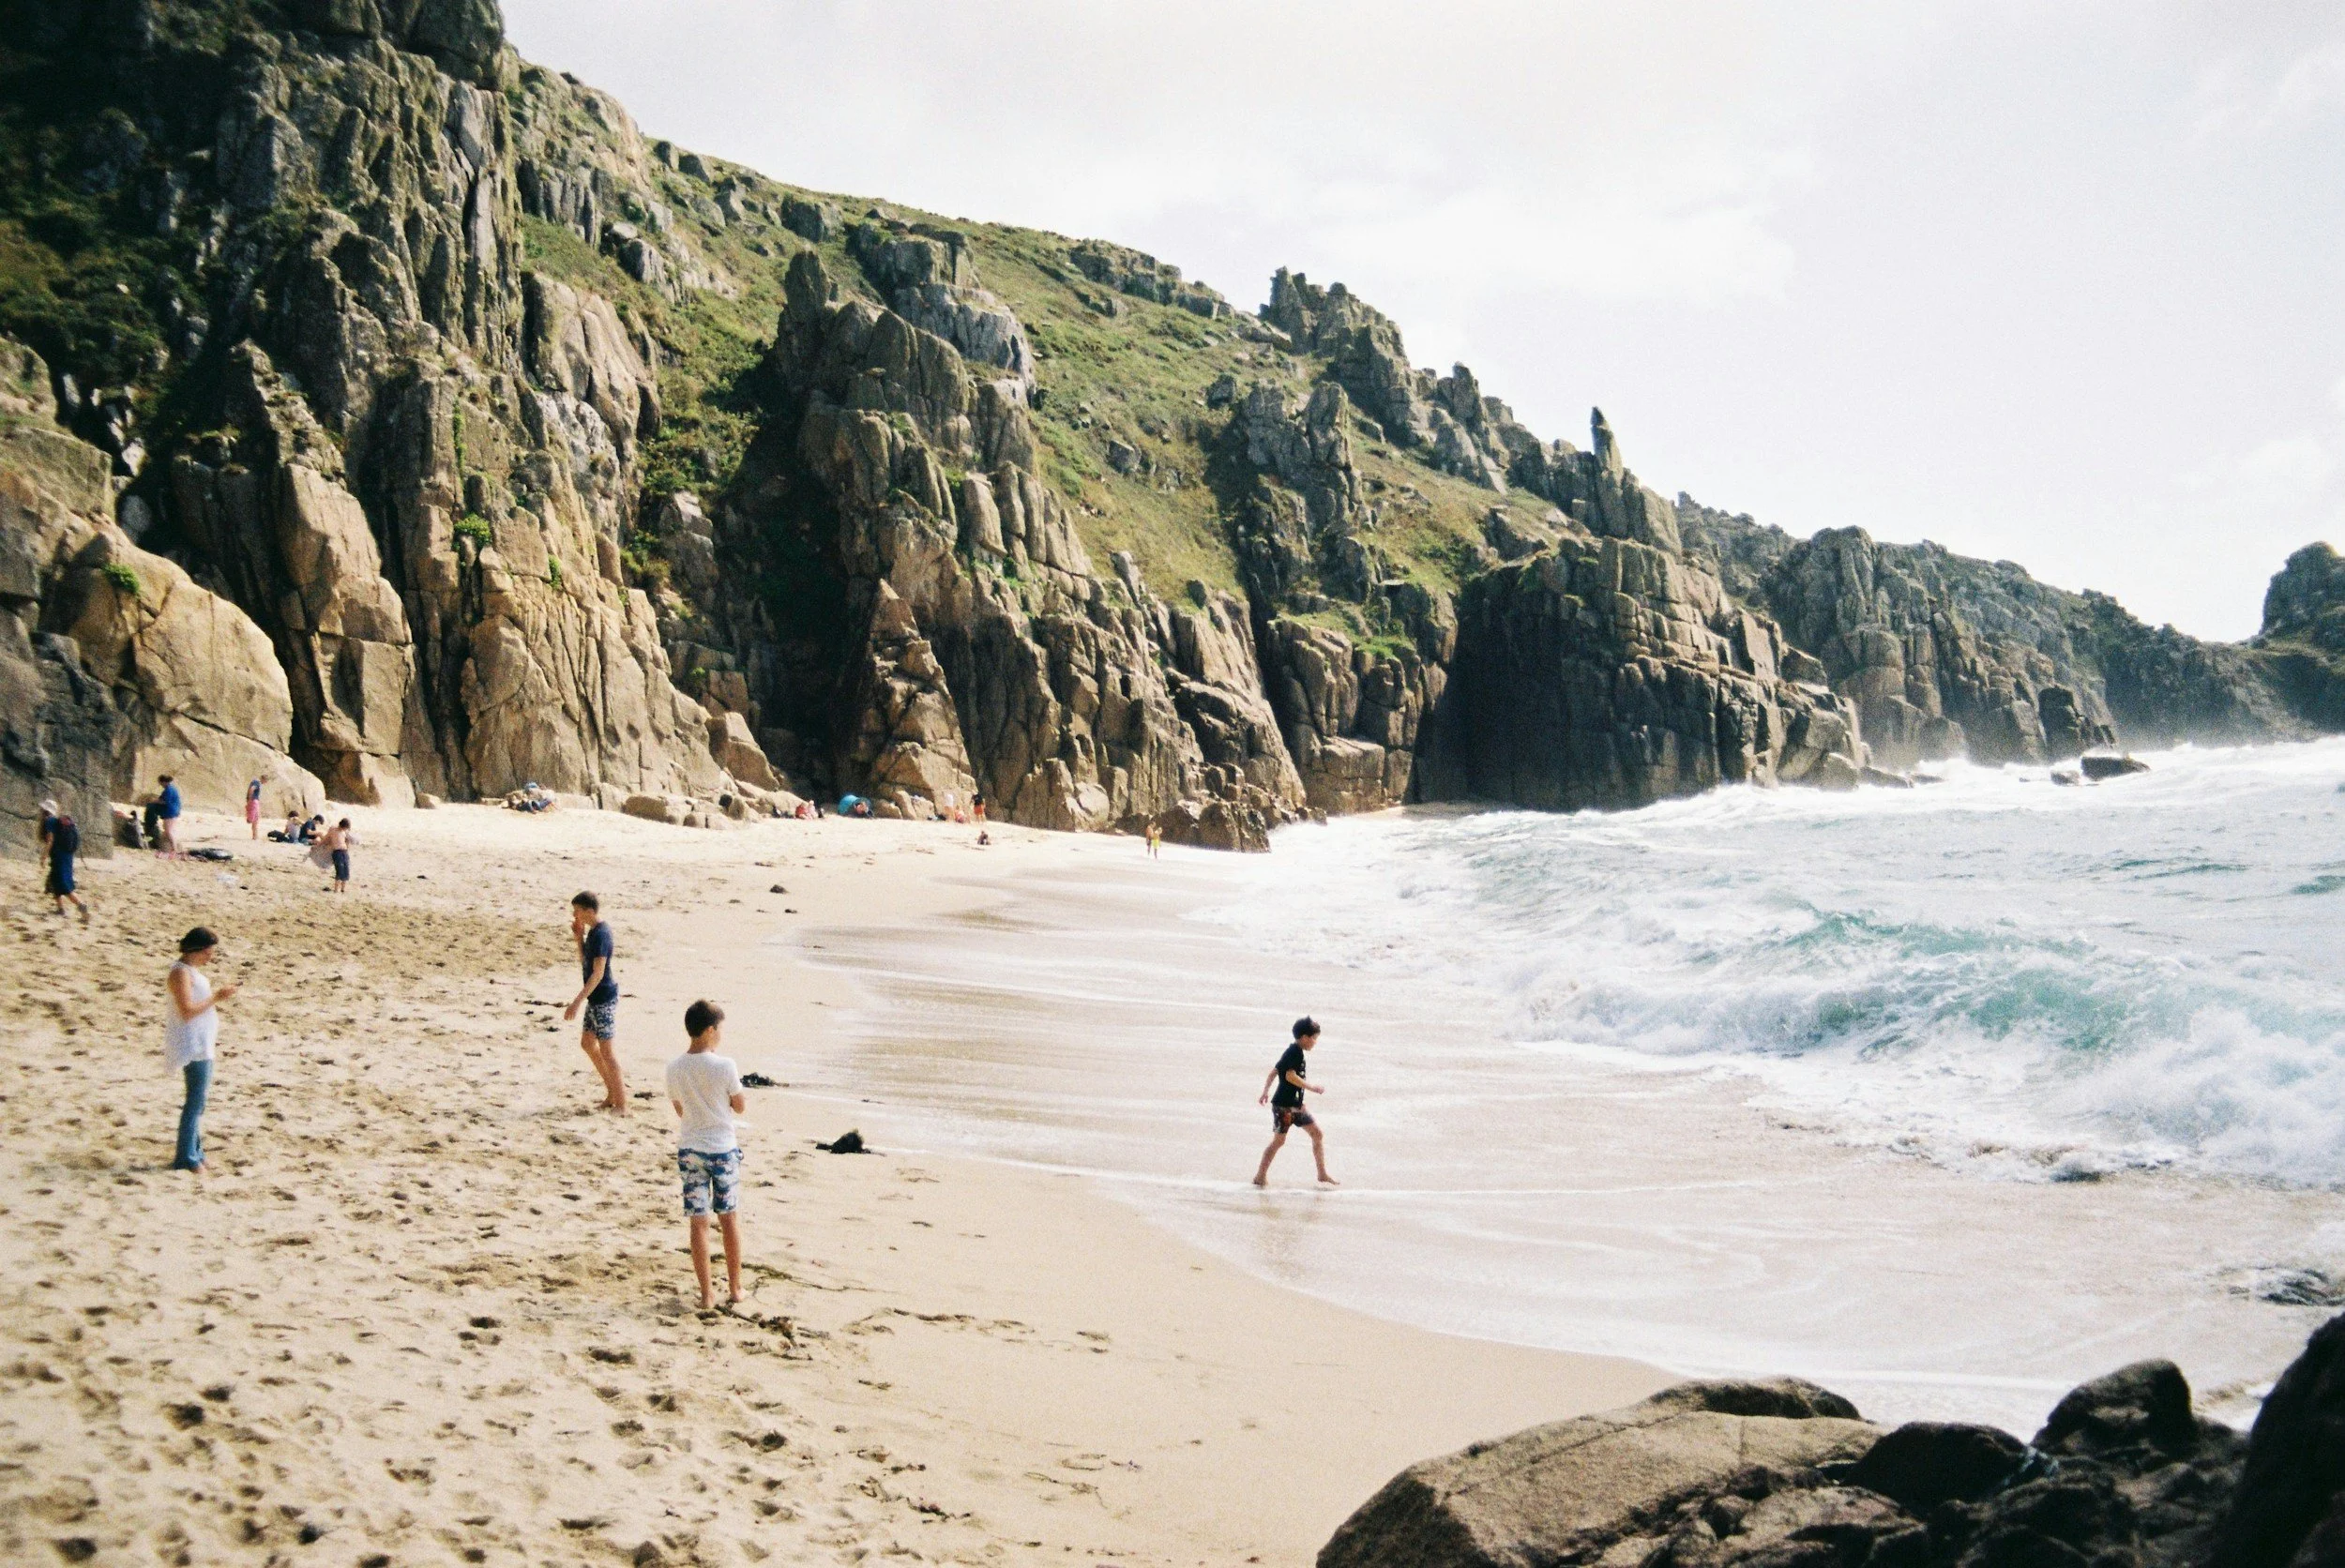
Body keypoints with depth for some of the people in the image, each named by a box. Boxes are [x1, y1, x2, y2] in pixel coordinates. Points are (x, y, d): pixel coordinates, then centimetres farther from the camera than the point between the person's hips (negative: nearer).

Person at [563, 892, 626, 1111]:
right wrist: (579, 938, 5)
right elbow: (585, 963, 17)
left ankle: (621, 1103, 2)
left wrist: (577, 1002, -26)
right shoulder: (592, 932, 9)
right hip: (595, 998, 10)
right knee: (587, 1042, 18)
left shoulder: (600, 934, -20)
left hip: (604, 998, -10)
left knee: (606, 1049, -4)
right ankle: (613, 1088, 27)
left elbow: (598, 973, -24)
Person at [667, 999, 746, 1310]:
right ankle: (734, 1287, 21)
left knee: (698, 1221, 6)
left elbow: (679, 1109, 8)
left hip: (689, 1149, 2)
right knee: (729, 1218, 12)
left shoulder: (674, 1068, -5)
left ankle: (706, 1294, 9)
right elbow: (740, 1107, -3)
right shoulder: (724, 1066, -16)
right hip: (723, 1148, -2)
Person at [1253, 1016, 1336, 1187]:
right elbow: (1290, 1076, -25)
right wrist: (1312, 1088, -19)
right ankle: (1261, 1176, 3)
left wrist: (1266, 1092, 23)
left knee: (1317, 1133, 9)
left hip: (1295, 1105, 10)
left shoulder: (1292, 1051, 14)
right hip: (1284, 1105, -10)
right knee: (1279, 1140, -5)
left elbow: (1274, 1071, 19)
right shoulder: (1296, 1052, -15)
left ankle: (1323, 1173, 14)